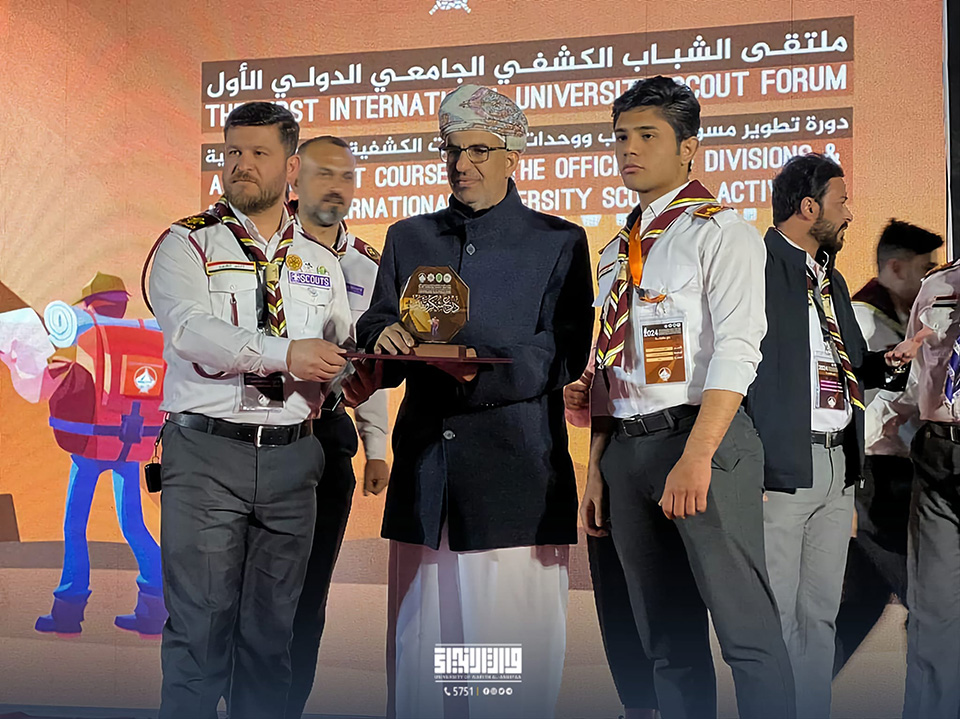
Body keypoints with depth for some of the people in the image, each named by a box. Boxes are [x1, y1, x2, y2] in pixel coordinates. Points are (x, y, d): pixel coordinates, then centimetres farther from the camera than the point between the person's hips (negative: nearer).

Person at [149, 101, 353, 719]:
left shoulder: (321, 262, 15)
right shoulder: (188, 244, 1)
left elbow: (343, 352, 14)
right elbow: (188, 328, -15)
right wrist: (284, 353, -26)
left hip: (292, 458, 4)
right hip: (207, 453, -4)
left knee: (272, 628, 10)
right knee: (201, 622, -5)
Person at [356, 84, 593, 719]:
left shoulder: (559, 242, 6)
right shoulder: (408, 238, 19)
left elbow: (564, 354, -5)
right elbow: (376, 329, 13)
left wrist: (484, 369, -21)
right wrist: (384, 338, -11)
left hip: (516, 473, -4)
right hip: (423, 470, 4)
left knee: (515, 648, -5)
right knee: (418, 640, 7)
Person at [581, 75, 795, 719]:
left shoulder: (721, 231, -1)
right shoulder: (617, 251, 21)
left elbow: (737, 350, -12)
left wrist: (696, 457, -22)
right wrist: (597, 468, 11)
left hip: (701, 437, -6)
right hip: (627, 448, 7)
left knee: (747, 632, -8)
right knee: (668, 641, 9)